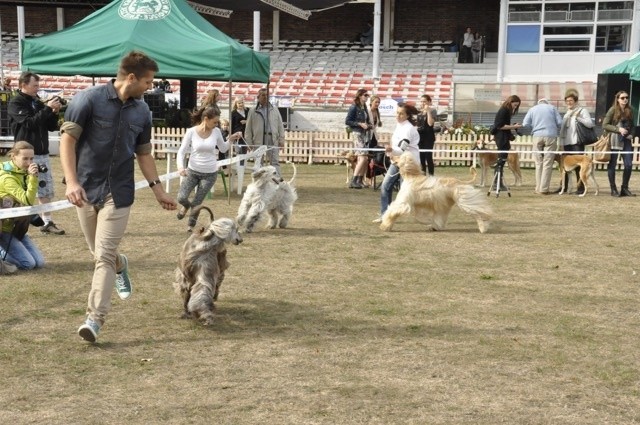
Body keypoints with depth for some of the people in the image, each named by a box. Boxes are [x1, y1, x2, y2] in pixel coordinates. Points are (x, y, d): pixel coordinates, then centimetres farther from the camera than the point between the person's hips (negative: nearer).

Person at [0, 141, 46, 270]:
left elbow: (29, 200, 4)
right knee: (28, 264, -16)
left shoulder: (23, 174, 4)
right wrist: (33, 177, -35)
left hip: (16, 228, 8)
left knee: (39, 263, 3)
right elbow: (28, 200, -29)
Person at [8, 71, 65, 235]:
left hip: (43, 154, 7)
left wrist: (54, 112, -4)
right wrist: (47, 109, -19)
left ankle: (47, 222, 15)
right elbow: (29, 123, -19)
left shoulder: (38, 102, 14)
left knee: (46, 190, 8)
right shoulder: (15, 103, -6)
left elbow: (52, 127, 13)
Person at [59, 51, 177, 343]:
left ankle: (95, 318, -6)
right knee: (99, 253, 13)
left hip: (118, 192, 1)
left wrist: (157, 188, 8)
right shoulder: (89, 99, -11)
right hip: (86, 189, -1)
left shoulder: (142, 111, 4)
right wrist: (71, 182, -22)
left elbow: (143, 153, 13)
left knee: (104, 255, -7)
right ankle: (121, 266, 47)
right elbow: (67, 140, -12)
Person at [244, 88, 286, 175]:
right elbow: (248, 129, 7)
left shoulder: (275, 110, 14)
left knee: (275, 162, -4)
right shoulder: (252, 111, 8)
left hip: (273, 141, 1)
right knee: (258, 163, 4)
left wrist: (281, 139, 4)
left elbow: (280, 125, 13)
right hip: (258, 141, -1)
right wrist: (249, 143, 1)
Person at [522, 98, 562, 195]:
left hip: (537, 136, 1)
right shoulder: (552, 108, 11)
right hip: (551, 136, -1)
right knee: (547, 163, -1)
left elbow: (525, 124, 3)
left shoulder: (532, 109, 13)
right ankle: (544, 189, -5)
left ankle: (538, 188, 5)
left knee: (539, 163, 8)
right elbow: (560, 122, 4)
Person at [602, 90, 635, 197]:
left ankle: (625, 188, 11)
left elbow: (632, 126, 20)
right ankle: (613, 189, 10)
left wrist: (631, 134, 1)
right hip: (614, 141, -4)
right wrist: (618, 129, -17)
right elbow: (604, 125, -8)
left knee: (629, 165, -1)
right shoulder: (613, 110, -4)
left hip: (626, 141, 4)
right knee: (612, 164, 2)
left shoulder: (629, 111, 11)